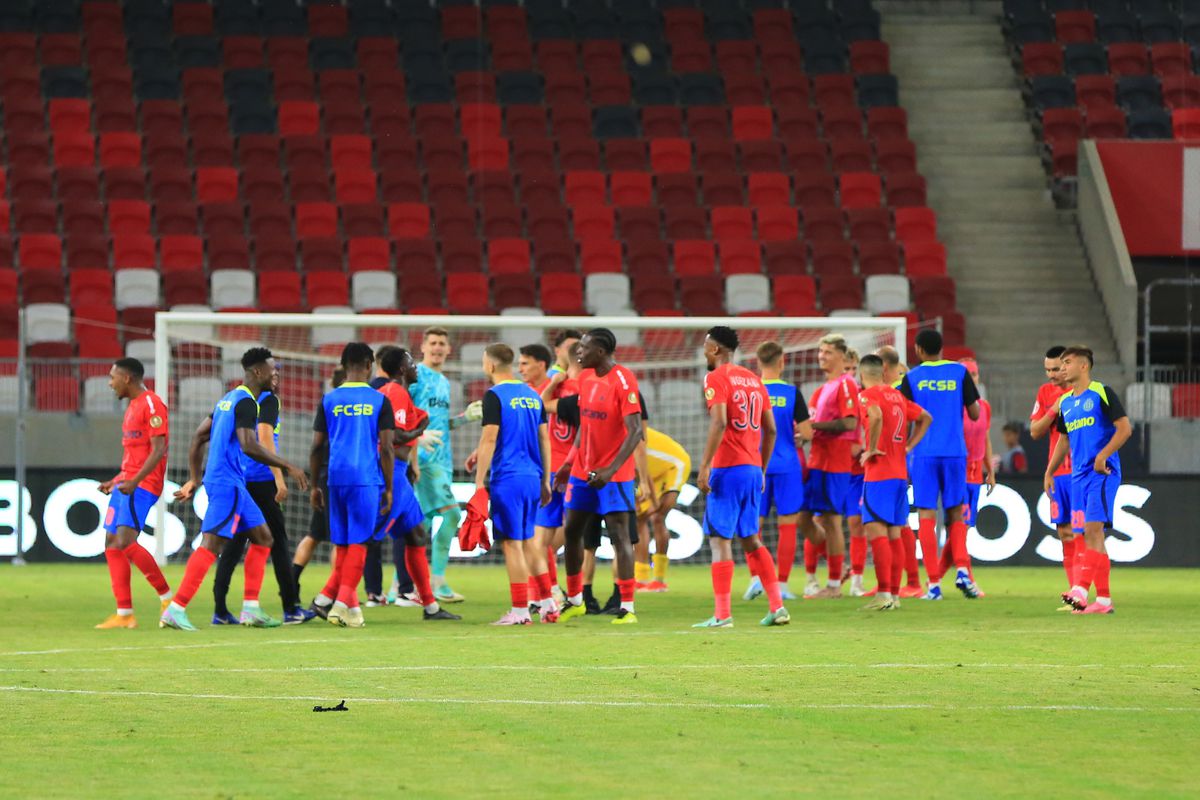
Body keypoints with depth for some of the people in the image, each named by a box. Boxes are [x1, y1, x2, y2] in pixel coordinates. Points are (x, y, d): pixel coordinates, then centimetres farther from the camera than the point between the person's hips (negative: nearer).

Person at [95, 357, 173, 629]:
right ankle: (124, 614, 4)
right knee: (112, 545, 4)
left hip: (142, 484, -10)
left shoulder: (151, 404, -10)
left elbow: (159, 449, -18)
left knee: (125, 541, -21)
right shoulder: (133, 406, 20)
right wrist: (116, 482, 23)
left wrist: (134, 481, -24)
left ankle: (167, 597, -11)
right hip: (126, 482, 10)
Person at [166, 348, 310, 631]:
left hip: (231, 483, 11)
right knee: (211, 544, -13)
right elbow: (249, 446, -25)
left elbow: (198, 437, 21)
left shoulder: (229, 399, 18)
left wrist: (194, 479, 23)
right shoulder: (246, 402, -13)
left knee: (262, 538, 14)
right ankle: (175, 610, -17)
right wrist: (287, 467, -20)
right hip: (228, 483, -11)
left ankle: (250, 609, 13)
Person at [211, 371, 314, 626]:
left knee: (233, 545, 6)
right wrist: (279, 477, -20)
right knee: (278, 542, 0)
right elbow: (264, 437, -18)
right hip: (260, 480, -7)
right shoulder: (268, 400, -6)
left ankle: (220, 610, 0)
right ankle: (290, 608, 1)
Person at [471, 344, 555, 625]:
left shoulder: (494, 396, -8)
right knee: (529, 539, 16)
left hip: (506, 478, -7)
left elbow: (489, 439, -13)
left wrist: (480, 480, -10)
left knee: (512, 543, -4)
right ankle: (548, 604, 14)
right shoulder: (532, 394, 13)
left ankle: (520, 611, -4)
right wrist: (545, 481, 19)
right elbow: (544, 438, 15)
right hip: (532, 476, 7)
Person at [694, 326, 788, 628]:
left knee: (719, 539, -5)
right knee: (750, 540, 16)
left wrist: (705, 465, -20)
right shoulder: (753, 379, 16)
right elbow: (770, 429, 16)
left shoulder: (716, 378, -7)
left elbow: (719, 423, -20)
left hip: (727, 469, -8)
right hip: (753, 468, 8)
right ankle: (777, 606, 11)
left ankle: (722, 614, -9)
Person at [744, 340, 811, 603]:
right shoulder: (791, 393, -5)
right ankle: (782, 584, 3)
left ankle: (756, 578, -6)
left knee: (753, 525, 8)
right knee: (787, 525, 4)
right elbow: (807, 433, -6)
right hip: (786, 466, -1)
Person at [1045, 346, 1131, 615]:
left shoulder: (1102, 393, -4)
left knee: (1094, 528, -18)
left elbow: (1125, 428, -9)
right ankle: (1104, 599, 4)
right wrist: (1049, 472, 18)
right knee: (1089, 536, 4)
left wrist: (1102, 456, -16)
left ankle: (1081, 589, -28)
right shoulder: (1064, 402, 17)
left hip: (1102, 472, -7)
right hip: (1078, 475, 7)